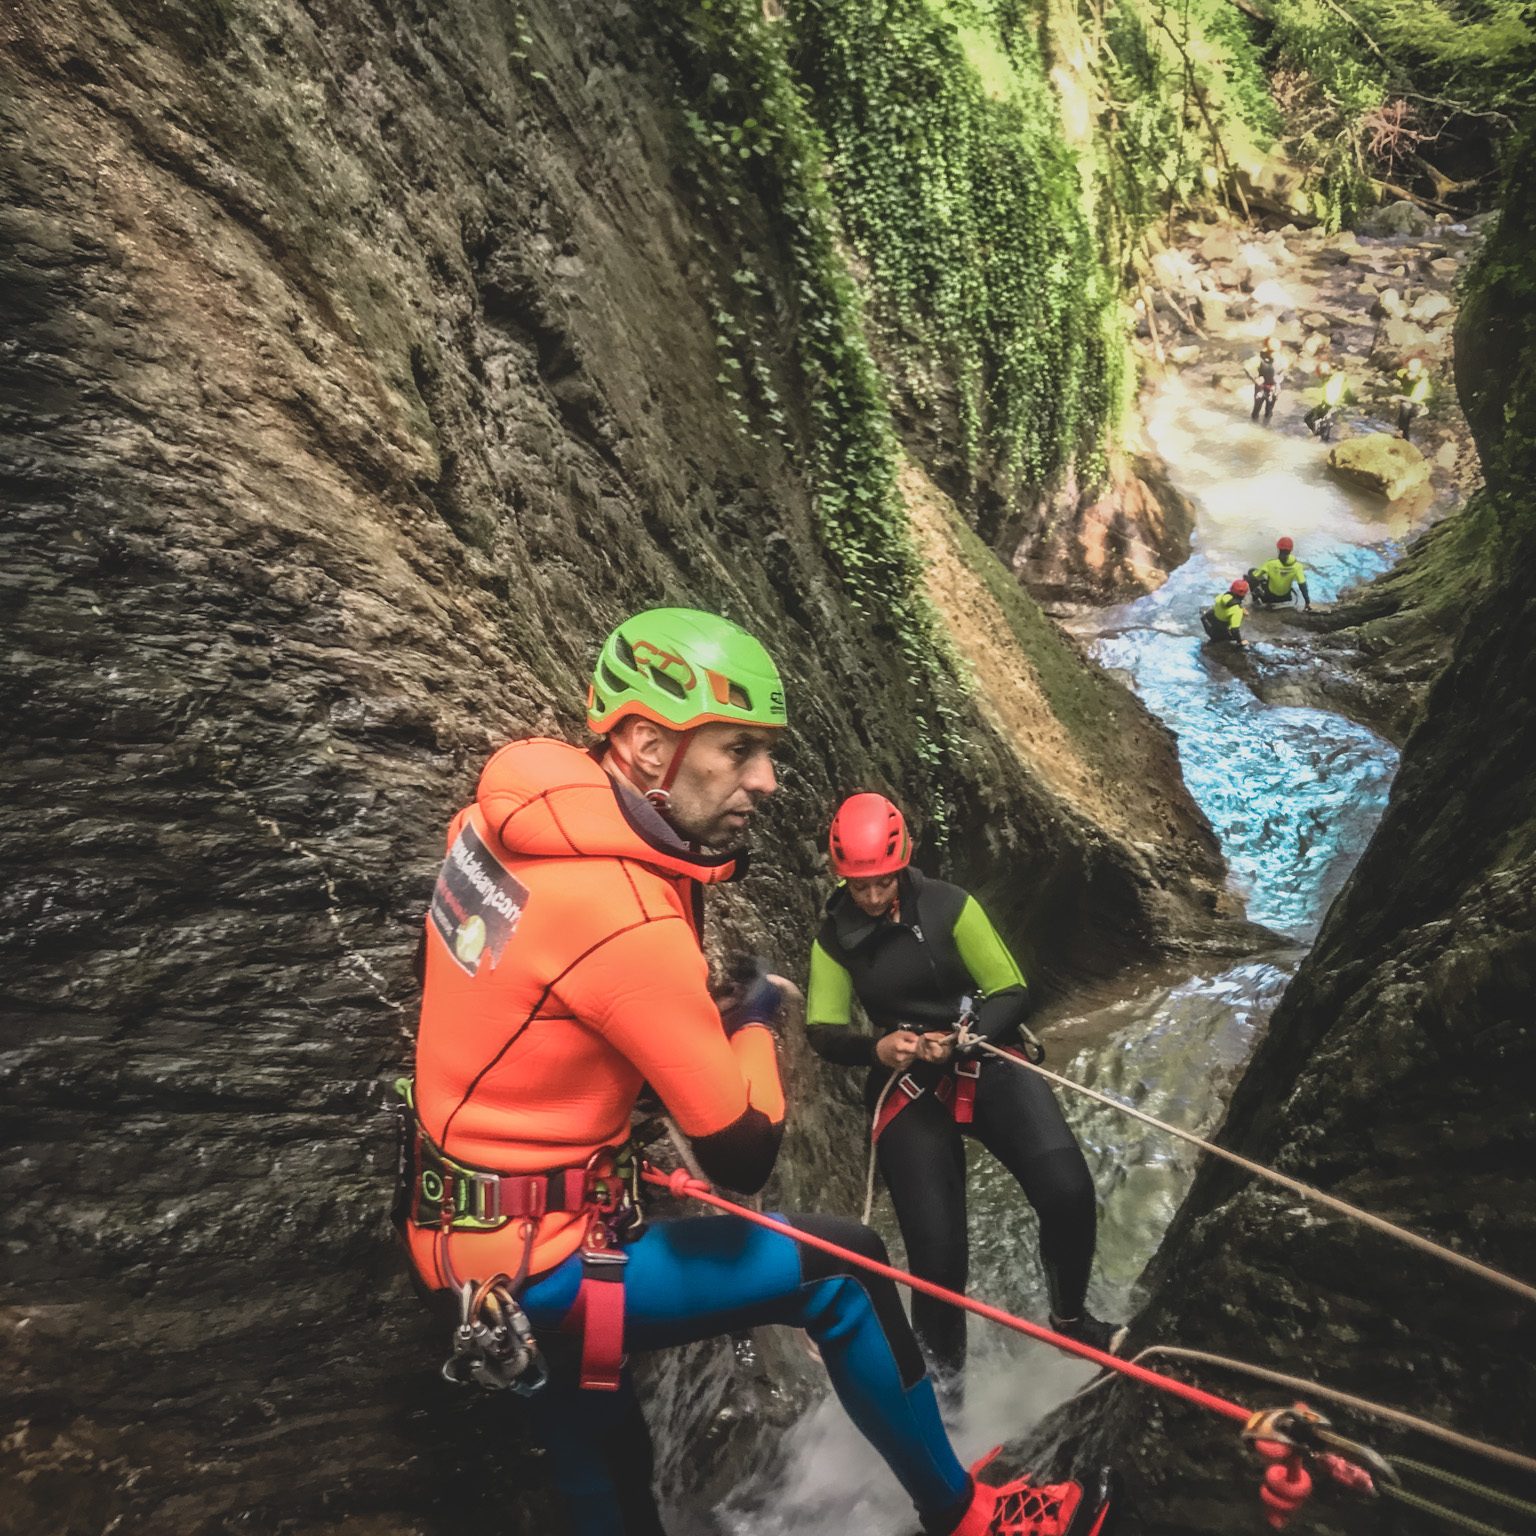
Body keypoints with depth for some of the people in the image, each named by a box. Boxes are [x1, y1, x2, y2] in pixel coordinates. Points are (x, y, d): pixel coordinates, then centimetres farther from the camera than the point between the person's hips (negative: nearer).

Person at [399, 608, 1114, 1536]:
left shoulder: (505, 813, -6)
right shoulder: (624, 919, -29)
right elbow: (744, 1154, -21)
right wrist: (756, 1016, -3)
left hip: (462, 1244, 8)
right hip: (538, 1274, -8)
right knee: (843, 1270, 2)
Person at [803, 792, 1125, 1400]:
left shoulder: (949, 906, -6)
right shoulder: (834, 937, -1)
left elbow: (1012, 995, -4)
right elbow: (824, 1032, 1)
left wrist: (960, 1040, -22)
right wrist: (877, 1048, -20)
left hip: (987, 1066, 0)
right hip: (906, 1090, 0)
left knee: (1068, 1192, -19)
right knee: (936, 1251, -11)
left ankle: (1070, 1317, 12)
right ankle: (945, 1370, 20)